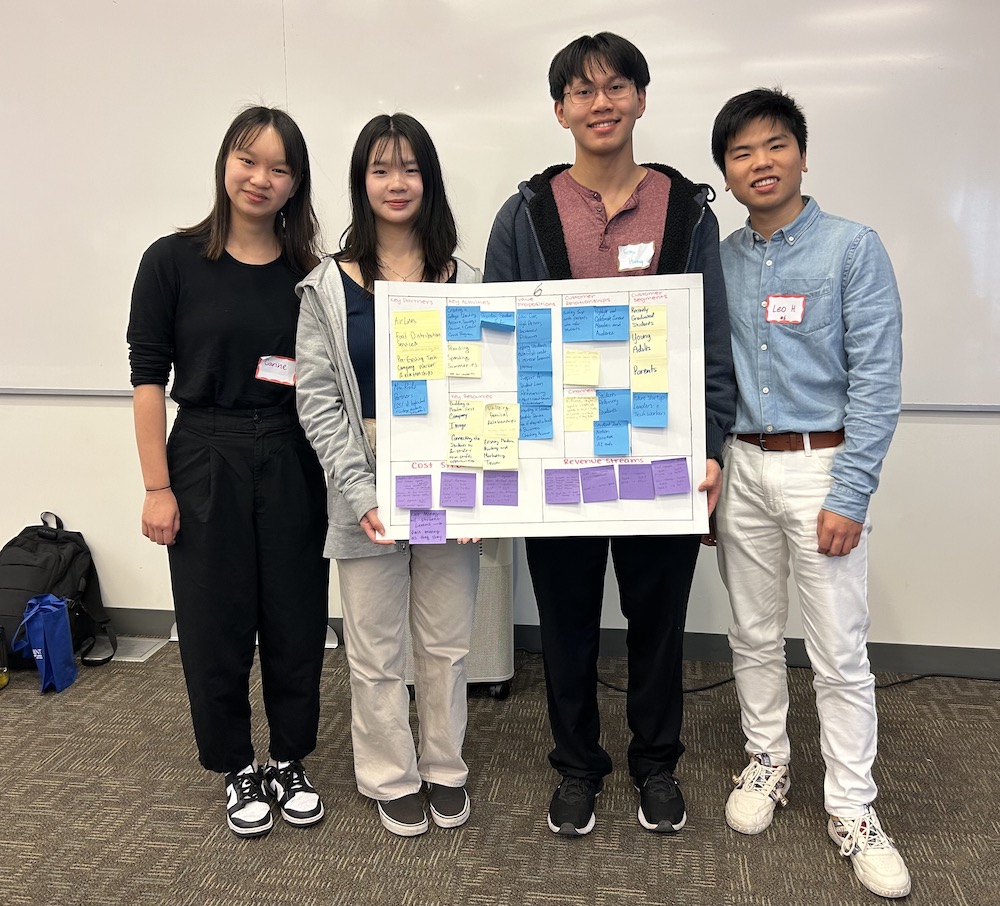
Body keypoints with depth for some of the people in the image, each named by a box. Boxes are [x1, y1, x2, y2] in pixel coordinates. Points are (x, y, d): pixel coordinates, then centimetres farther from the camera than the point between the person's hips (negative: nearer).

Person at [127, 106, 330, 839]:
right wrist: (157, 487, -8)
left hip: (293, 463, 2)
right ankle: (239, 770, 29)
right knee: (215, 626, 7)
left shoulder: (309, 272, 3)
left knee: (296, 620, 9)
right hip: (206, 462, -2)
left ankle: (289, 763, 30)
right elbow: (149, 376, -4)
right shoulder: (174, 261, -4)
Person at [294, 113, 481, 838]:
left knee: (447, 643, 13)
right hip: (366, 488, -1)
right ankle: (391, 777, 31)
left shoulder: (464, 281, 4)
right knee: (376, 650, 10)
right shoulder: (329, 287, 0)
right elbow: (318, 399, -4)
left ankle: (445, 767, 34)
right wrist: (360, 492, -14)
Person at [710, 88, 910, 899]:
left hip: (821, 466, -4)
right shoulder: (720, 260, 7)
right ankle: (768, 762, 33)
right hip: (742, 467, 4)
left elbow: (876, 380, -10)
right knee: (754, 634, 15)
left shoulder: (852, 247, -6)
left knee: (841, 651, 1)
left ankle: (852, 808, 17)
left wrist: (849, 496, -15)